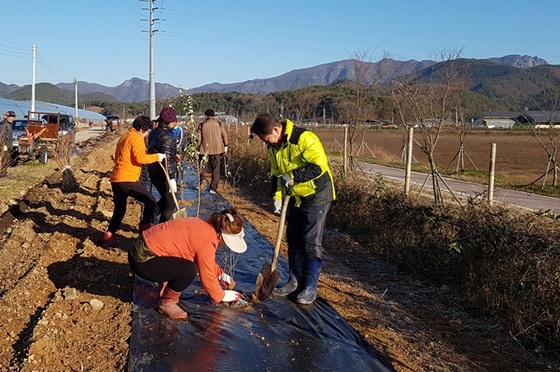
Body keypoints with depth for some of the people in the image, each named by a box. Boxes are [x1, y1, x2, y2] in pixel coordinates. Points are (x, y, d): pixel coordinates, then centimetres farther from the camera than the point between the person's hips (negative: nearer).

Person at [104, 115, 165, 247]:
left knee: (119, 209, 16)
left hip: (115, 179, 9)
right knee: (150, 200, 3)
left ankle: (109, 235, 11)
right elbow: (140, 157, -19)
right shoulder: (137, 138, -7)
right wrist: (156, 157, -8)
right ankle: (145, 227, 4)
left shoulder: (124, 137, 22)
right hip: (128, 179, -9)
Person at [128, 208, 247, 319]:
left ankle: (164, 292, 21)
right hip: (142, 261, -10)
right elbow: (207, 277, -9)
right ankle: (166, 303, 1)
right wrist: (222, 296, 5)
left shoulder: (204, 226, 8)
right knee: (189, 270, -18)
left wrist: (221, 274, 23)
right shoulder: (207, 243, -19)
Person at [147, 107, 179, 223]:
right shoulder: (167, 137, -21)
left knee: (165, 199, 23)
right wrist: (171, 179, -25)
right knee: (170, 203, 5)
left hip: (153, 172, 9)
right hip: (164, 175, -9)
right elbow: (167, 160, -25)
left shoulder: (154, 132, 8)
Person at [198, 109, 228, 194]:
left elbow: (199, 139, -3)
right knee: (216, 170, 7)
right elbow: (225, 136, 1)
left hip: (205, 150, -1)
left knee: (202, 168, 15)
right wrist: (225, 148, 10)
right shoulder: (219, 124, 2)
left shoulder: (202, 125, -2)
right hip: (217, 150, 1)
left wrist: (198, 149, 6)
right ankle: (213, 188, 6)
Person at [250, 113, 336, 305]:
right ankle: (295, 281, 25)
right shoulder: (273, 148, 3)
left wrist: (293, 176, -29)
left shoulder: (304, 138, -24)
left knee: (311, 242, -6)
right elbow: (277, 174, 11)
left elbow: (320, 165, -31)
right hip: (295, 198, 8)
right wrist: (277, 196, -3)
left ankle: (310, 287, 5)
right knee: (293, 240, 12)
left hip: (316, 196, -8)